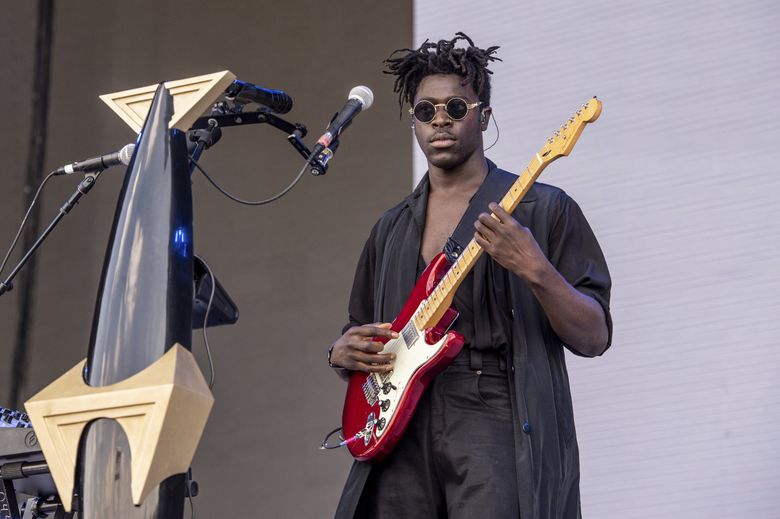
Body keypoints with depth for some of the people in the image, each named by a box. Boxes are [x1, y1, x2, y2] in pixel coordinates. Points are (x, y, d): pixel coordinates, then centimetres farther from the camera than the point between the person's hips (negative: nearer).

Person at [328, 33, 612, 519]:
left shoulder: (544, 210, 4)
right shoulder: (392, 229, 19)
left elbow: (594, 337, -2)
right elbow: (357, 335, 27)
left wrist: (536, 270, -18)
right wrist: (342, 354, 4)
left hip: (499, 427, -4)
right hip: (404, 429, 4)